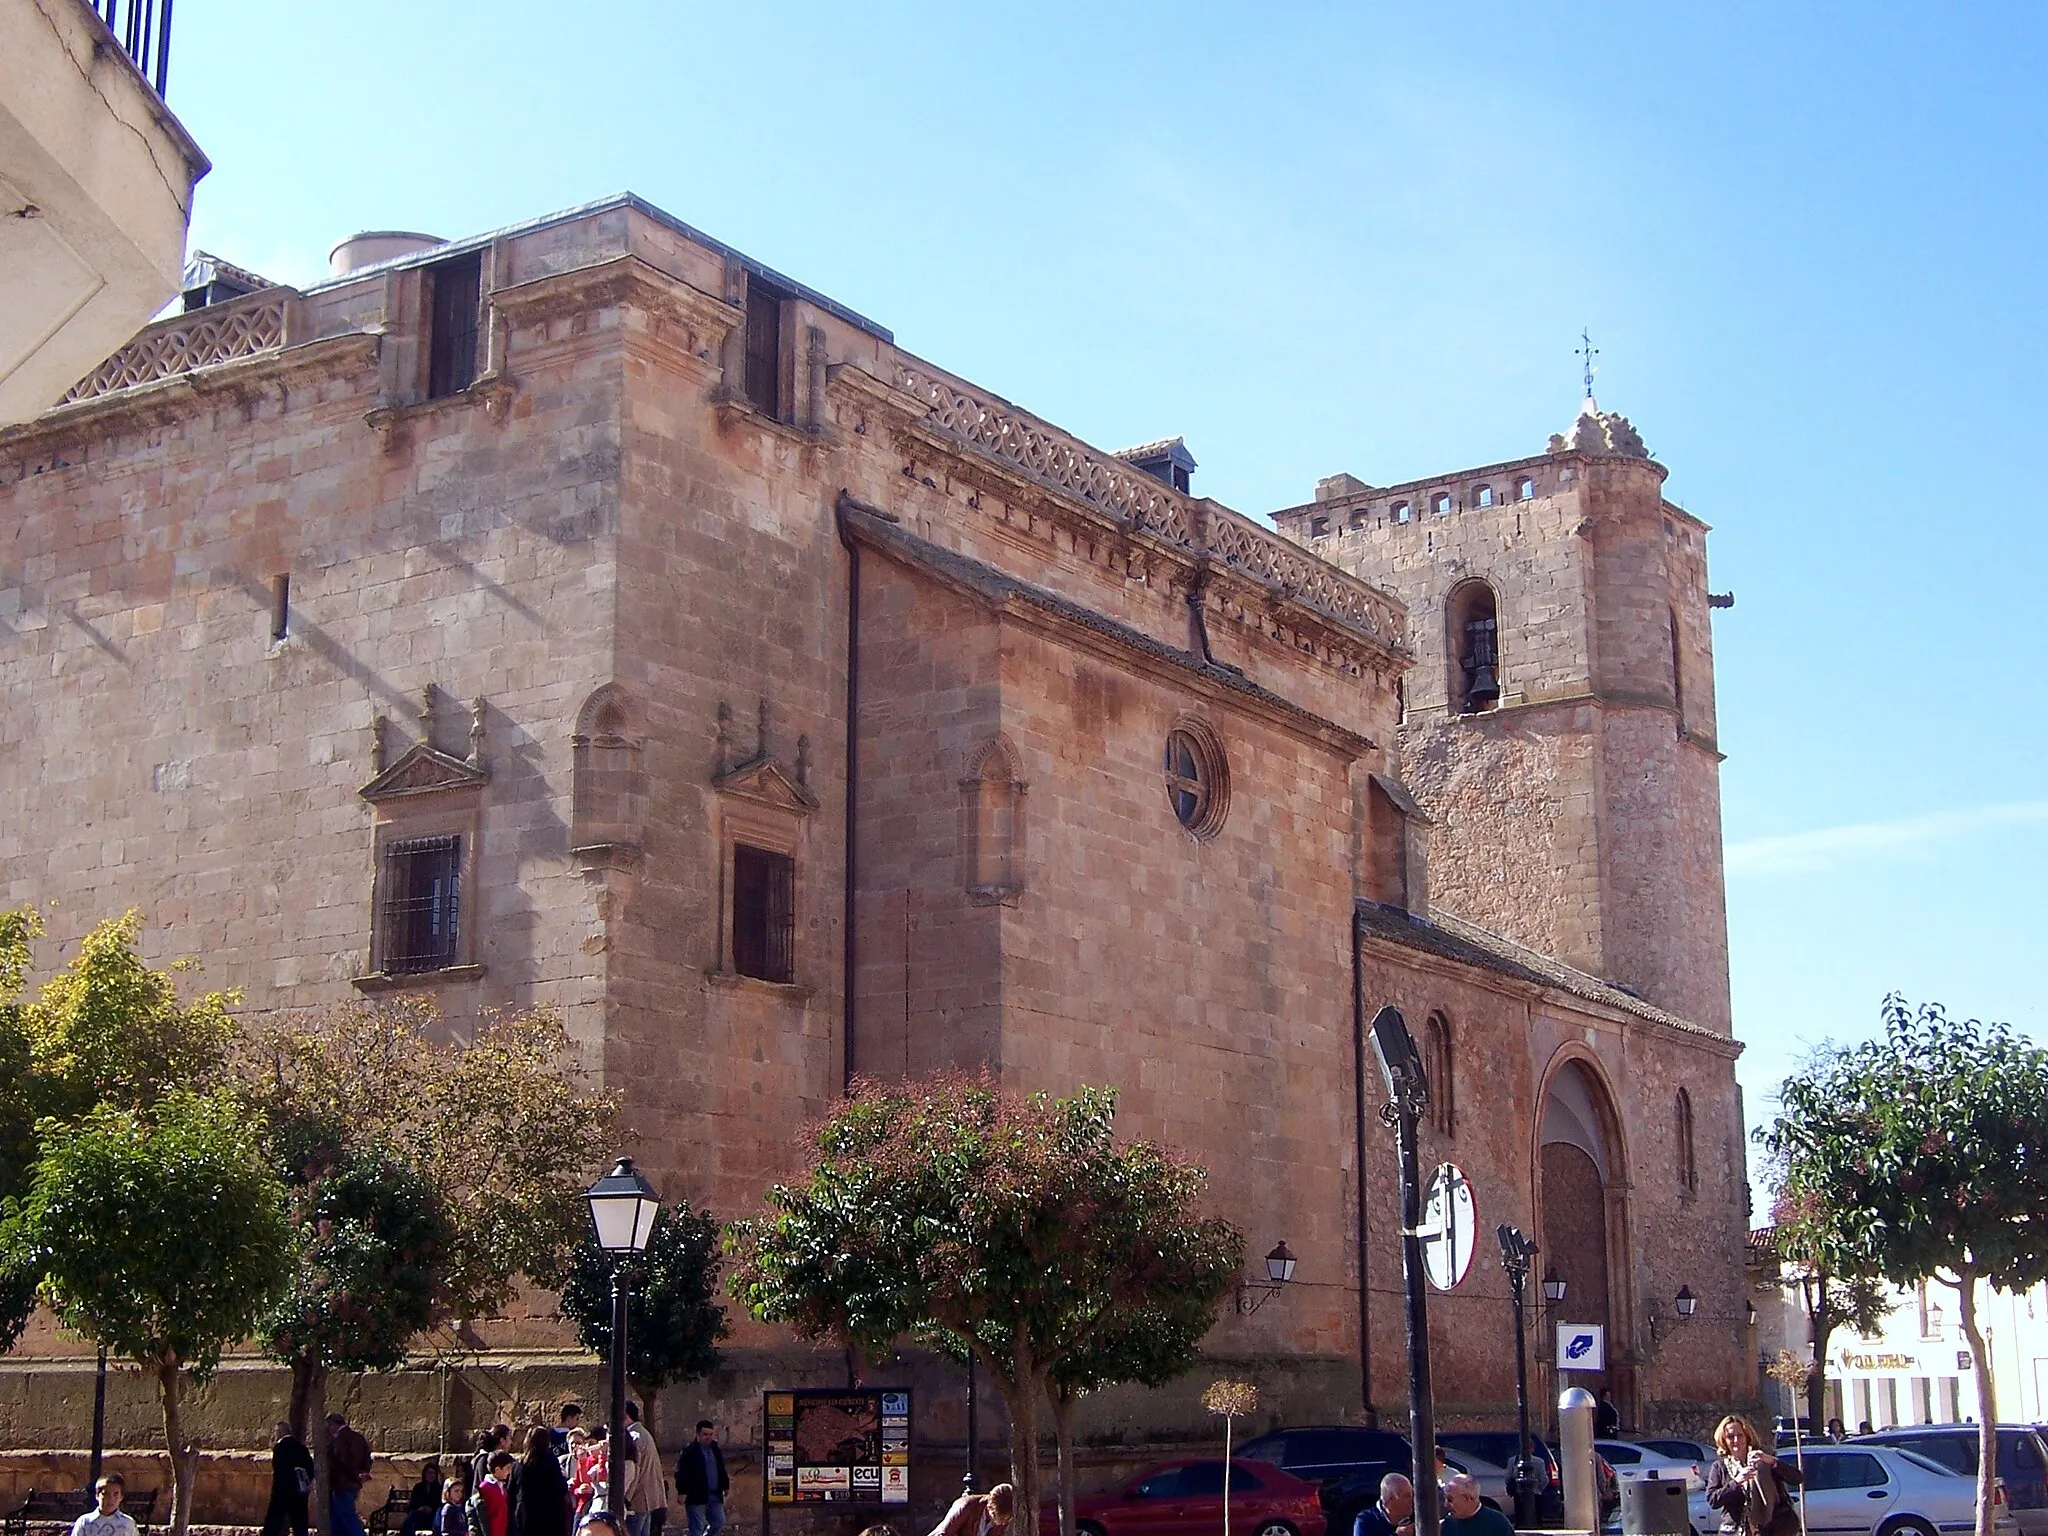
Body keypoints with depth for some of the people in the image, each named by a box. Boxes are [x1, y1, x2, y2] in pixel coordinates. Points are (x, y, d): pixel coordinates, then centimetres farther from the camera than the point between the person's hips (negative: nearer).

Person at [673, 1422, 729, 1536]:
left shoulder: (715, 1449, 12)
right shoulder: (690, 1451, -11)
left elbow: (721, 1470, 23)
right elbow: (681, 1472, -14)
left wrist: (725, 1486, 21)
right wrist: (682, 1492, -19)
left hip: (715, 1496, 7)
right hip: (696, 1496, -7)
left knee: (719, 1522, 8)